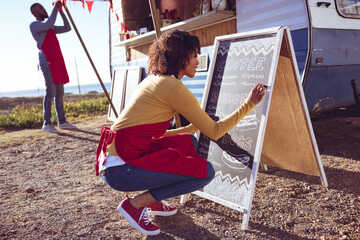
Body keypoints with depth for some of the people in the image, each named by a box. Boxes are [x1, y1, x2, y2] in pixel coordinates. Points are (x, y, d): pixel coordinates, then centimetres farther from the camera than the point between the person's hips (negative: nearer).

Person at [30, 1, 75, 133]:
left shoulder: (50, 28, 25)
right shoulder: (34, 25, 0)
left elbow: (67, 28, 22)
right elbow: (49, 24, -18)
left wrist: (61, 12, 14)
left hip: (57, 62, 8)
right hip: (47, 61, -8)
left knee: (59, 92, 4)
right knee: (51, 91, -15)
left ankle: (62, 121, 6)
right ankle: (47, 123, -12)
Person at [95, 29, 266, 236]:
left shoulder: (154, 80, 16)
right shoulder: (173, 87, -13)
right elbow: (214, 132, -9)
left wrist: (195, 126, 25)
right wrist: (249, 104, -1)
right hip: (121, 169, -9)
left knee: (188, 142, 18)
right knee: (205, 171, -7)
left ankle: (153, 201, 17)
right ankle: (135, 204, -1)